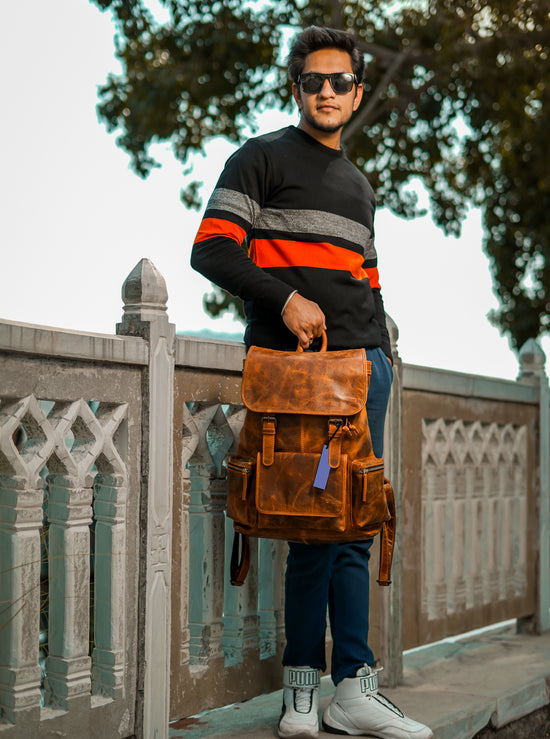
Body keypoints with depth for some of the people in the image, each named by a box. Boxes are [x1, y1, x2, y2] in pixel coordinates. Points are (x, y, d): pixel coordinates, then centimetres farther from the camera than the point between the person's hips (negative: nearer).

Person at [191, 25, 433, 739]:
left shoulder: (360, 186, 27)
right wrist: (287, 297, -14)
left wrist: (382, 353, 16)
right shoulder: (262, 158, 6)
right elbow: (211, 250, -4)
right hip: (293, 360, -6)